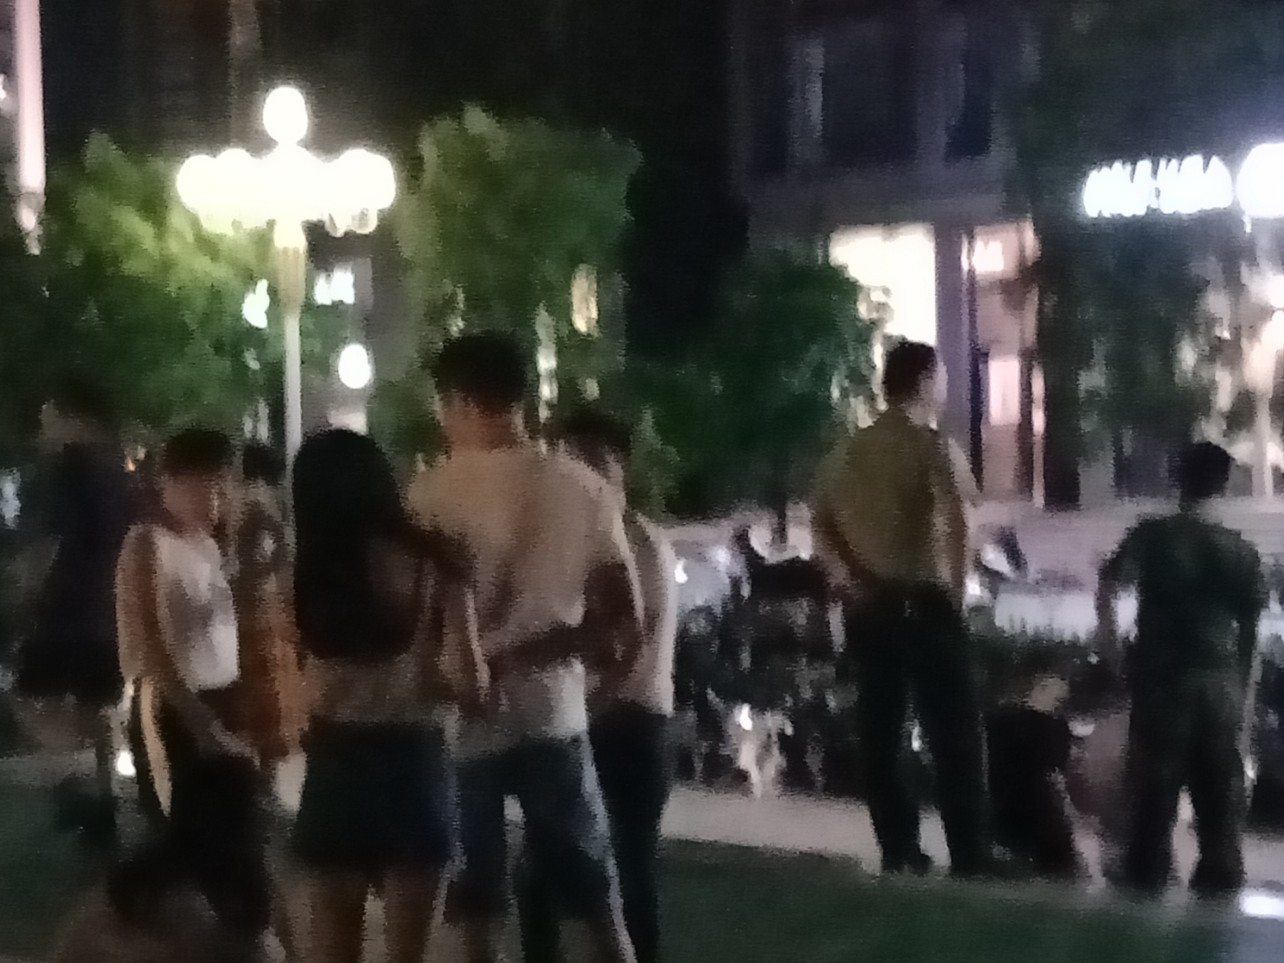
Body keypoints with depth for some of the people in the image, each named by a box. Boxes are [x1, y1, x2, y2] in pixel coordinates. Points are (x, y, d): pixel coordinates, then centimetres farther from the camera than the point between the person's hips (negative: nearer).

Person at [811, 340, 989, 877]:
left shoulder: (850, 449, 12)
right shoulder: (927, 444, -9)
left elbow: (820, 522, 14)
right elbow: (957, 519, -22)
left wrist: (848, 577, 6)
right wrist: (957, 587, -12)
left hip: (868, 605, 7)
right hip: (921, 602, -7)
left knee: (881, 731, 9)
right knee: (953, 732, -3)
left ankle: (898, 849, 12)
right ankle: (970, 854, -5)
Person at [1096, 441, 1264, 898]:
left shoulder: (1151, 535, -2)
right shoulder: (1241, 550, 6)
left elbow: (1107, 587, -13)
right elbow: (1251, 626, 8)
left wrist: (1112, 645, -1)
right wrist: (1243, 686, 15)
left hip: (1162, 674, -2)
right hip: (1221, 679, 2)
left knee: (1155, 779, 4)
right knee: (1221, 786, 9)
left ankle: (1147, 875, 6)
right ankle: (1221, 876, 13)